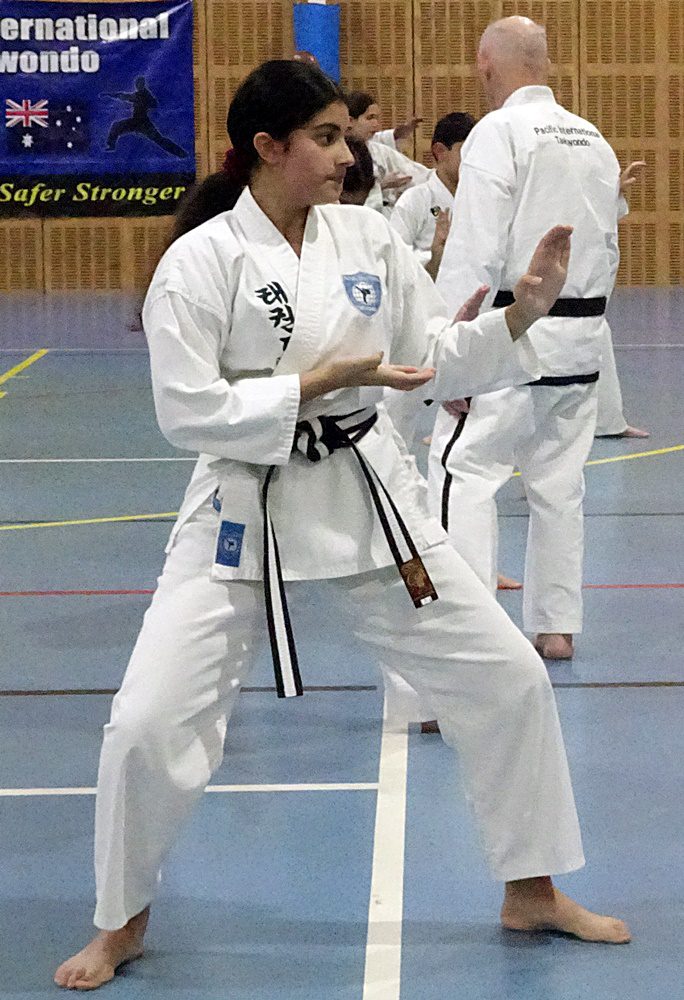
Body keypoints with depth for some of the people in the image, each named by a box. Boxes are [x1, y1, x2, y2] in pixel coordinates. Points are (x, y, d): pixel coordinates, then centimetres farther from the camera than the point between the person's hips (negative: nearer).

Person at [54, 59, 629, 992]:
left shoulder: (369, 238, 1)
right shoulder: (200, 263, -13)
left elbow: (443, 362, 5)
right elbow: (189, 412, -16)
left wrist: (521, 313, -11)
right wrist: (319, 382, -19)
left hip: (370, 498, 4)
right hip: (246, 515, -4)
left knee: (508, 677, 5)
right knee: (149, 722, -9)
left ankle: (532, 891, 24)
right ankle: (122, 922, 16)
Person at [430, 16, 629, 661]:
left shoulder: (498, 133, -11)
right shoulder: (594, 141, 13)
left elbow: (476, 252, -17)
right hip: (581, 337, 8)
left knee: (463, 470, -7)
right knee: (558, 481, 14)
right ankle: (556, 626, 19)